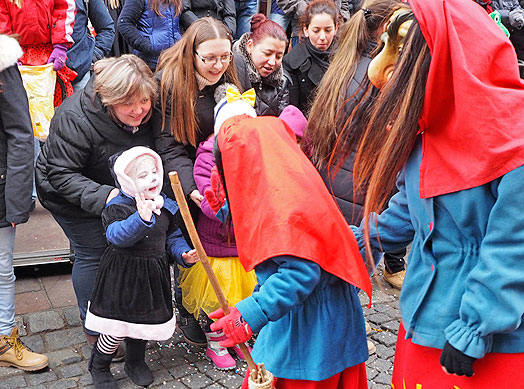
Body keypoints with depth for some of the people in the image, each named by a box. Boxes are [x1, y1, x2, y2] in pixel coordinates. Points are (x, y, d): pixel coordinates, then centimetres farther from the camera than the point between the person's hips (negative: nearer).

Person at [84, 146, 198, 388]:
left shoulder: (165, 205, 1)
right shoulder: (117, 207, -17)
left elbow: (173, 236, 11)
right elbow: (116, 235, -35)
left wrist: (184, 254, -7)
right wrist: (142, 218, -50)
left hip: (153, 275, 5)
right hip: (123, 277, -5)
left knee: (145, 320, 17)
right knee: (117, 326, 1)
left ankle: (135, 362, 43)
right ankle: (98, 366, 28)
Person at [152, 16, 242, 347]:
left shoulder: (231, 78, -6)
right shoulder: (169, 82, -18)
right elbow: (169, 146, -20)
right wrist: (191, 187, -34)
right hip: (188, 183, -3)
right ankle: (187, 312, 29)